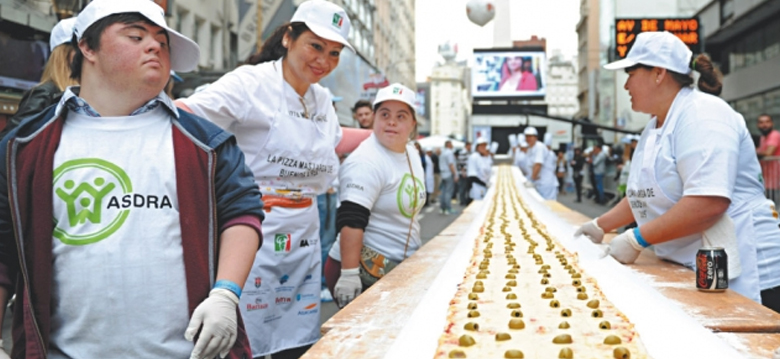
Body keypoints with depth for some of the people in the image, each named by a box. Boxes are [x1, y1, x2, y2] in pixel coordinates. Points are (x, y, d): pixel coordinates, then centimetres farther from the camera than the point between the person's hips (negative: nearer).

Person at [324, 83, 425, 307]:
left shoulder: (412, 154, 10)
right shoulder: (366, 162, -18)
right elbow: (351, 221, -25)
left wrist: (416, 254, 22)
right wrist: (349, 274, -30)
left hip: (399, 268, 9)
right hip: (366, 275, -8)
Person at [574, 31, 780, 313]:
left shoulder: (701, 115, -15)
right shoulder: (655, 127, 15)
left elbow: (708, 203, -27)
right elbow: (644, 196, 28)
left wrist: (636, 239, -22)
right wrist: (600, 225, 23)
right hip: (688, 273, 9)